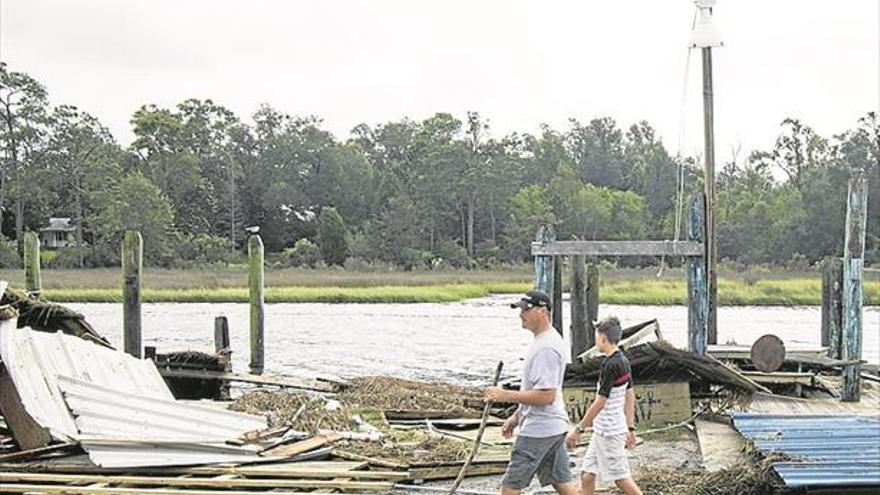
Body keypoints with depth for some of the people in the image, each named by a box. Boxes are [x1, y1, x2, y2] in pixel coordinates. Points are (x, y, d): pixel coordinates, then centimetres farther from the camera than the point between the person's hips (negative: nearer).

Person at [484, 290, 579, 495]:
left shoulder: (546, 348, -21)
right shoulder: (543, 341, 14)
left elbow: (546, 396, -26)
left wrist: (506, 395, -22)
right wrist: (516, 416, 22)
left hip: (538, 430, -11)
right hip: (554, 427, 11)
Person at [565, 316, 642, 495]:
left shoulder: (611, 365, -20)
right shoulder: (623, 361, 8)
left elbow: (600, 402, -21)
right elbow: (630, 397, 14)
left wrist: (578, 429, -16)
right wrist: (630, 428, 20)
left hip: (609, 431, -9)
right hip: (603, 431, 9)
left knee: (621, 476, 0)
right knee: (587, 473, 12)